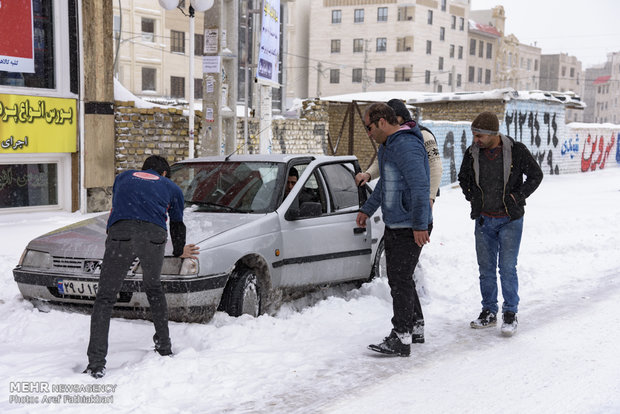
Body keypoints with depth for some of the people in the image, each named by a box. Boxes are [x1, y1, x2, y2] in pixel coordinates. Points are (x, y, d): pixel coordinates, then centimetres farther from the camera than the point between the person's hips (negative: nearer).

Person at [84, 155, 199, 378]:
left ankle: (96, 364, -6)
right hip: (154, 235, 1)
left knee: (105, 298, 3)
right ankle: (164, 346, 33)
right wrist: (179, 251, 58)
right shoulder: (172, 187, 31)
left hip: (120, 233, -1)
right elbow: (177, 224, 40)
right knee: (154, 289, 27)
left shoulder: (124, 177, 35)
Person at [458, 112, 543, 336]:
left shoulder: (516, 151, -11)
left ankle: (510, 314, 8)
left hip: (510, 219, -3)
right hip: (484, 220, 4)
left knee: (507, 268, -4)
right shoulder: (472, 153, -1)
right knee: (486, 268, 8)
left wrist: (518, 196, -7)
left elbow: (536, 175, 2)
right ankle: (489, 312, 20)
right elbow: (463, 178, 18)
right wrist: (472, 198, 6)